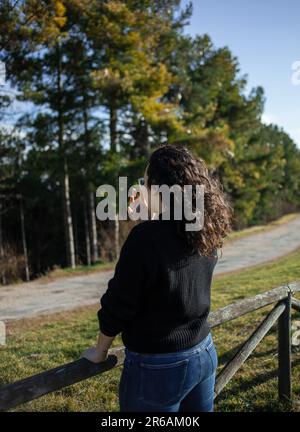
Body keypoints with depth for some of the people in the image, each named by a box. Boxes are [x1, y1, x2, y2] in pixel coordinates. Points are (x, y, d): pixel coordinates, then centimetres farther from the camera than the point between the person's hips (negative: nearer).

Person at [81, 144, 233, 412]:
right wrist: (149, 217, 28)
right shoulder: (205, 233, -4)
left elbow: (118, 304, -16)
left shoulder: (146, 236, -23)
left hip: (157, 366, -6)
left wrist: (99, 351, -1)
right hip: (205, 354, 6)